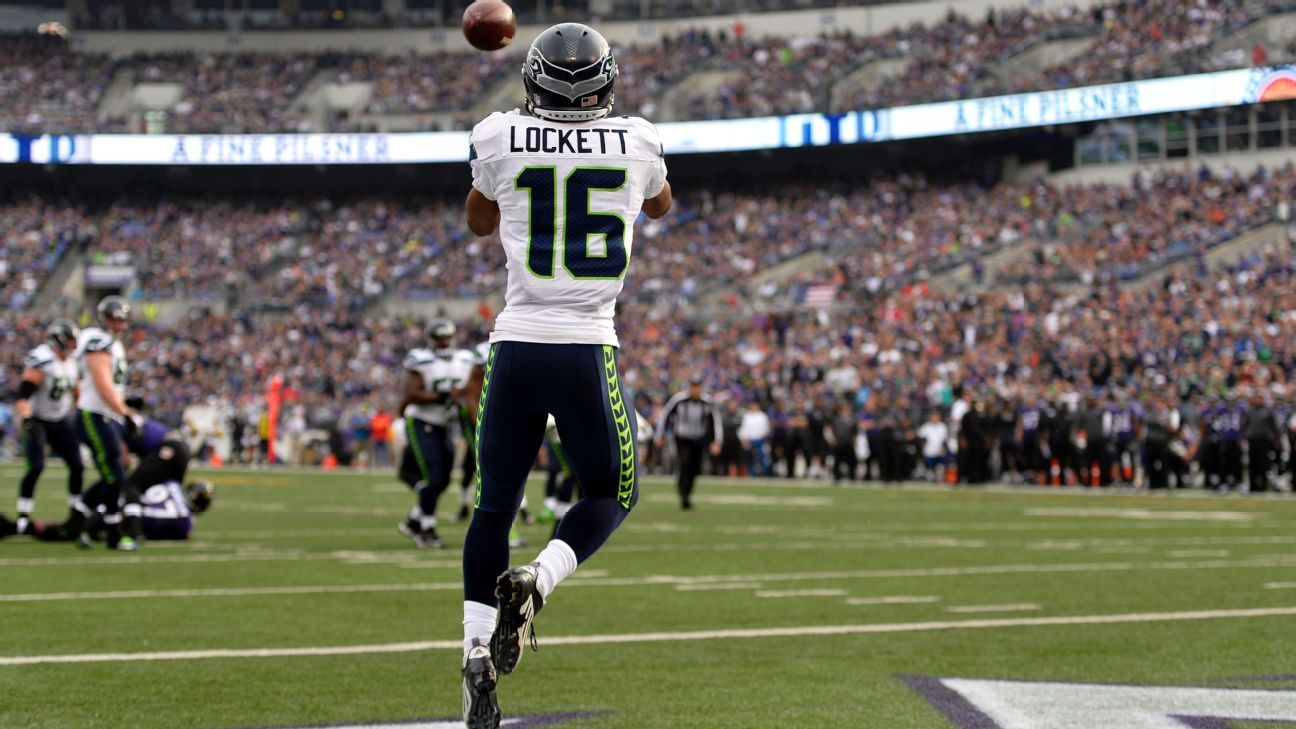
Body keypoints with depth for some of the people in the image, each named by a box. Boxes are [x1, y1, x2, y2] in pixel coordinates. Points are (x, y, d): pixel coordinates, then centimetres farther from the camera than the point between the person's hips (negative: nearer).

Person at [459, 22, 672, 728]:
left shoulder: (499, 137, -1)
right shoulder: (636, 141, 1)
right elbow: (661, 204, 26)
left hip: (516, 349, 1)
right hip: (588, 353, -1)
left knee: (494, 505, 13)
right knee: (611, 492, 18)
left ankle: (478, 653, 5)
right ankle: (537, 580, -8)